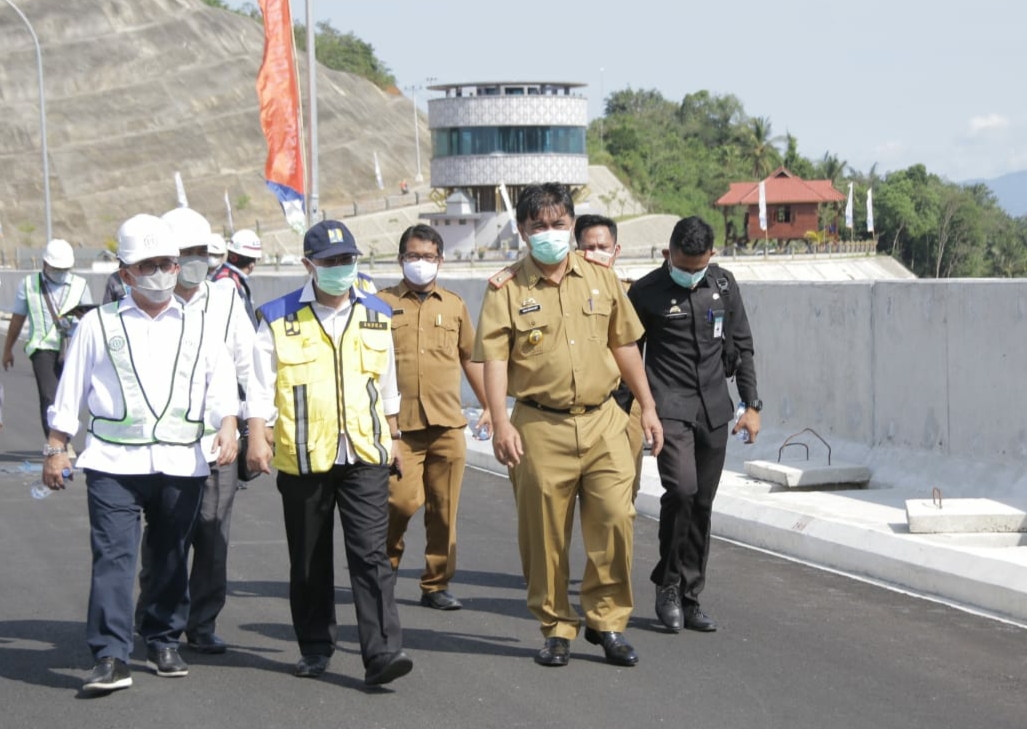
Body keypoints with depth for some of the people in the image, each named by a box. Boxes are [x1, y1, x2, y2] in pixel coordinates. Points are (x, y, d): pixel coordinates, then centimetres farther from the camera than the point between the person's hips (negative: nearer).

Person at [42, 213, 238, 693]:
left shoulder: (197, 326, 13)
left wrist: (227, 426, -12)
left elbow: (221, 387, 6)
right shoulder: (98, 325, 8)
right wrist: (56, 450, 4)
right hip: (114, 462, -2)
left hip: (181, 463, 2)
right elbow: (70, 393, 8)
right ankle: (110, 657, -13)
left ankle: (163, 642, 24)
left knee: (171, 558, 9)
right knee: (113, 556, -11)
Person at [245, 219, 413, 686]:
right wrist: (257, 438, -11)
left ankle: (381, 653, -14)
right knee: (309, 561, 9)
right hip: (302, 459, -1)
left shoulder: (376, 316, 10)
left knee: (371, 555, -10)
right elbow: (260, 385, -1)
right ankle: (315, 648, 23)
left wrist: (392, 437, 23)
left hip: (365, 457, 1)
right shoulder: (279, 319, 0)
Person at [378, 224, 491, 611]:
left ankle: (436, 585, 13)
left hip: (448, 424, 3)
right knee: (403, 500, -13)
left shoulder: (454, 305, 13)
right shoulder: (383, 303, 5)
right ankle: (383, 566, 12)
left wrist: (488, 406, 20)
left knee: (444, 509, 3)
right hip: (399, 423, -3)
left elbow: (470, 358, 22)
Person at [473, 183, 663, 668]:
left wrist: (647, 407, 16)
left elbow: (624, 345, 16)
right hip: (540, 427, -2)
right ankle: (556, 629, 16)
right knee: (544, 533, 3)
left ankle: (607, 620, 9)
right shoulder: (506, 289, -1)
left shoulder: (600, 275, 10)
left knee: (615, 519, -5)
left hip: (603, 421, 2)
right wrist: (500, 423, -18)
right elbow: (494, 359, -8)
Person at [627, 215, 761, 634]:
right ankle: (669, 585, -4)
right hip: (669, 407, -4)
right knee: (681, 489, -21)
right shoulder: (646, 293, -5)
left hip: (714, 410, 4)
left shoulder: (723, 285, 8)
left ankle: (689, 600, 13)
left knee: (702, 503, 6)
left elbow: (742, 347, 15)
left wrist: (751, 404, 10)